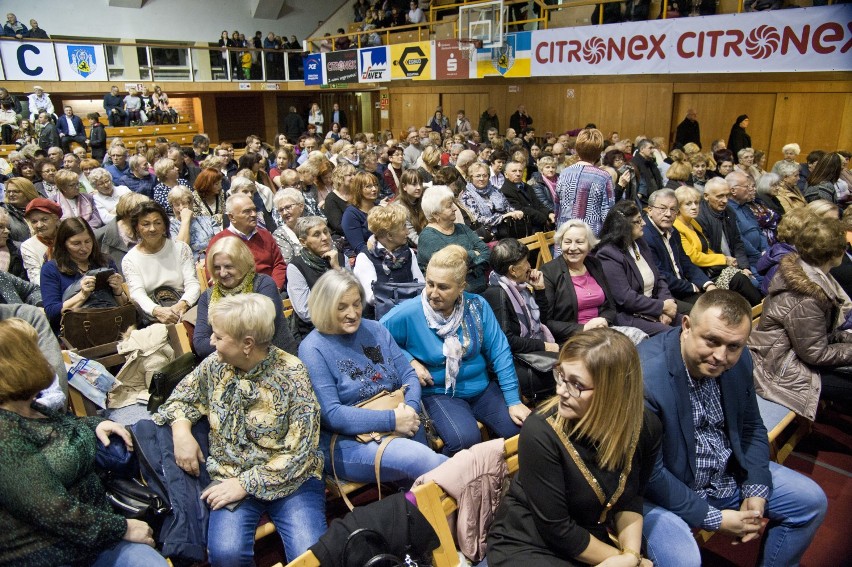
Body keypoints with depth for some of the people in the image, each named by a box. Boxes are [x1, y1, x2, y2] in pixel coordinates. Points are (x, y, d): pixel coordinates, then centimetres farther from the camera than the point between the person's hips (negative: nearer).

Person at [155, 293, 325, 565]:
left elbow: (299, 451, -13)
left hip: (288, 478, -3)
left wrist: (246, 484, -16)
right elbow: (181, 398, 18)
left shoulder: (291, 374, -13)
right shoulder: (215, 365, 1)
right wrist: (181, 431, -4)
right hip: (230, 475, 3)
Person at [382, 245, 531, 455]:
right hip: (439, 393, -3)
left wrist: (514, 401, -7)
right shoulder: (409, 313, -16)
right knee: (465, 439, -31)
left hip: (482, 388, 4)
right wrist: (410, 361, -15)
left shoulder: (477, 306, -7)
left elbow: (499, 352, -4)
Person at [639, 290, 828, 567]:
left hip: (729, 474, 7)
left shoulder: (739, 360, -9)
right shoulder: (645, 376, -33)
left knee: (811, 500, 10)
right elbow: (648, 474, -25)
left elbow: (751, 427, 7)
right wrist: (715, 519, -18)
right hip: (664, 489, -7)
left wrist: (756, 493, -4)